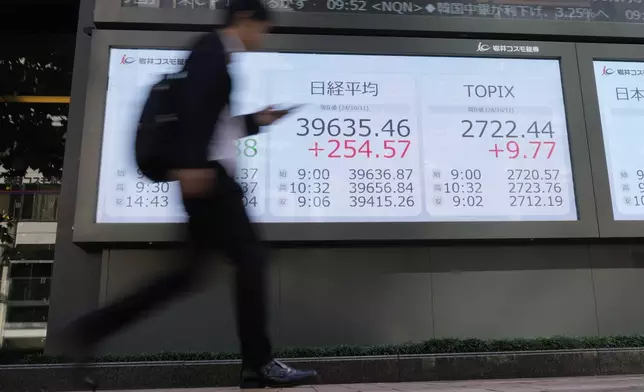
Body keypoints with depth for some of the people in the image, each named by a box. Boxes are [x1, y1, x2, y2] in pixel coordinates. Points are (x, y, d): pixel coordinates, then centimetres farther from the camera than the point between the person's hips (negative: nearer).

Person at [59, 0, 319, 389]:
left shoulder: (220, 57, 27)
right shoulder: (213, 47, -1)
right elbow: (192, 103, -18)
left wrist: (258, 121, 23)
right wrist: (192, 161, -27)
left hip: (213, 174, 10)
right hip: (206, 172, -10)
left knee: (191, 270, 8)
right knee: (251, 256, -8)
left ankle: (92, 329, 13)